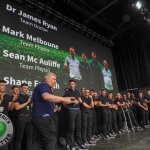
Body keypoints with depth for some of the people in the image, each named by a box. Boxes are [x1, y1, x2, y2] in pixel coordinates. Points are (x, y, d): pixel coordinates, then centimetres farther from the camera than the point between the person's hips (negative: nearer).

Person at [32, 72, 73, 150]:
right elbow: (46, 97, -35)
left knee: (40, 141, 17)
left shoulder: (45, 87, 19)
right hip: (43, 117, -10)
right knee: (51, 140, -3)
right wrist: (63, 99, -35)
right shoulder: (43, 85, -12)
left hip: (40, 117, 10)